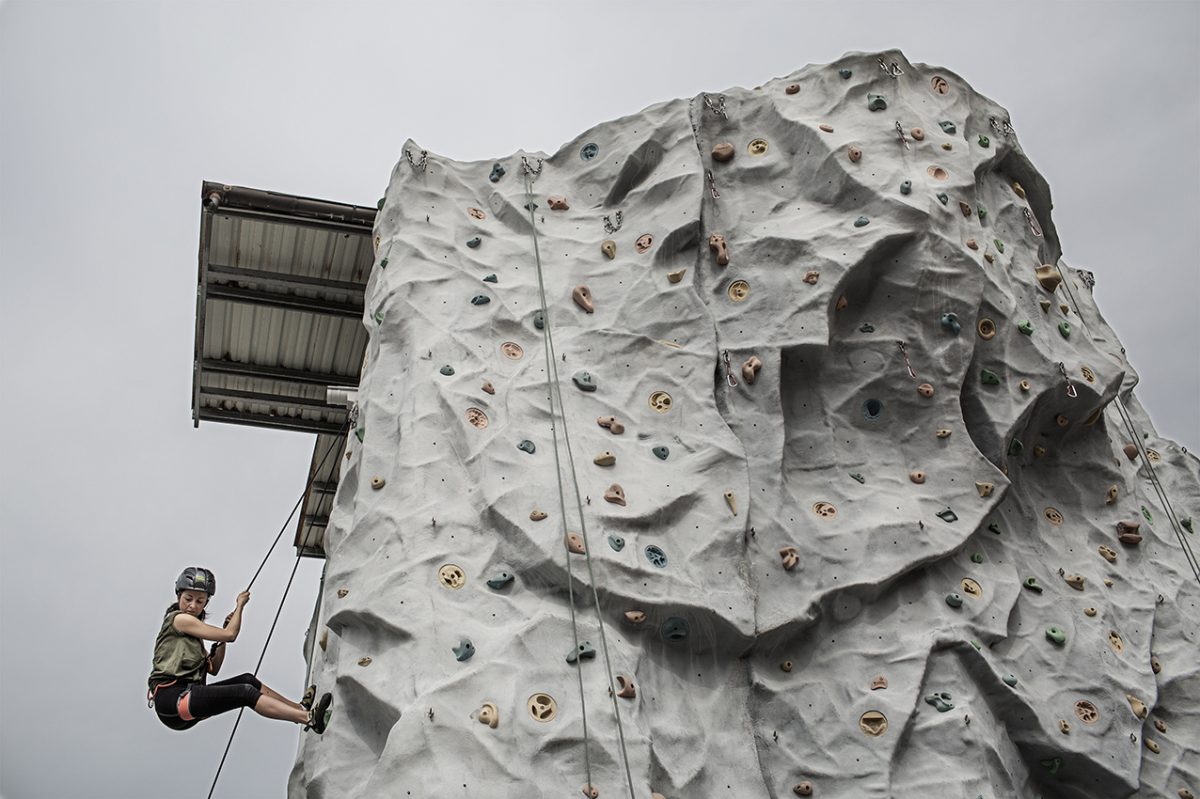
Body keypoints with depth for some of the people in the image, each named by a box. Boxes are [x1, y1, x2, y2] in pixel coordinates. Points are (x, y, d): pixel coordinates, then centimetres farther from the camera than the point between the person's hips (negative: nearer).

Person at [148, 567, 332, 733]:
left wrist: (221, 640, 9)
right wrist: (240, 605, 6)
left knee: (247, 680, 4)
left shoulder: (192, 629, 21)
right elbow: (230, 635, -7)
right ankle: (309, 718, -27)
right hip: (171, 699, -9)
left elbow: (213, 669, 19)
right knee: (245, 692, -19)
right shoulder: (178, 619, -6)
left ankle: (300, 708, 7)